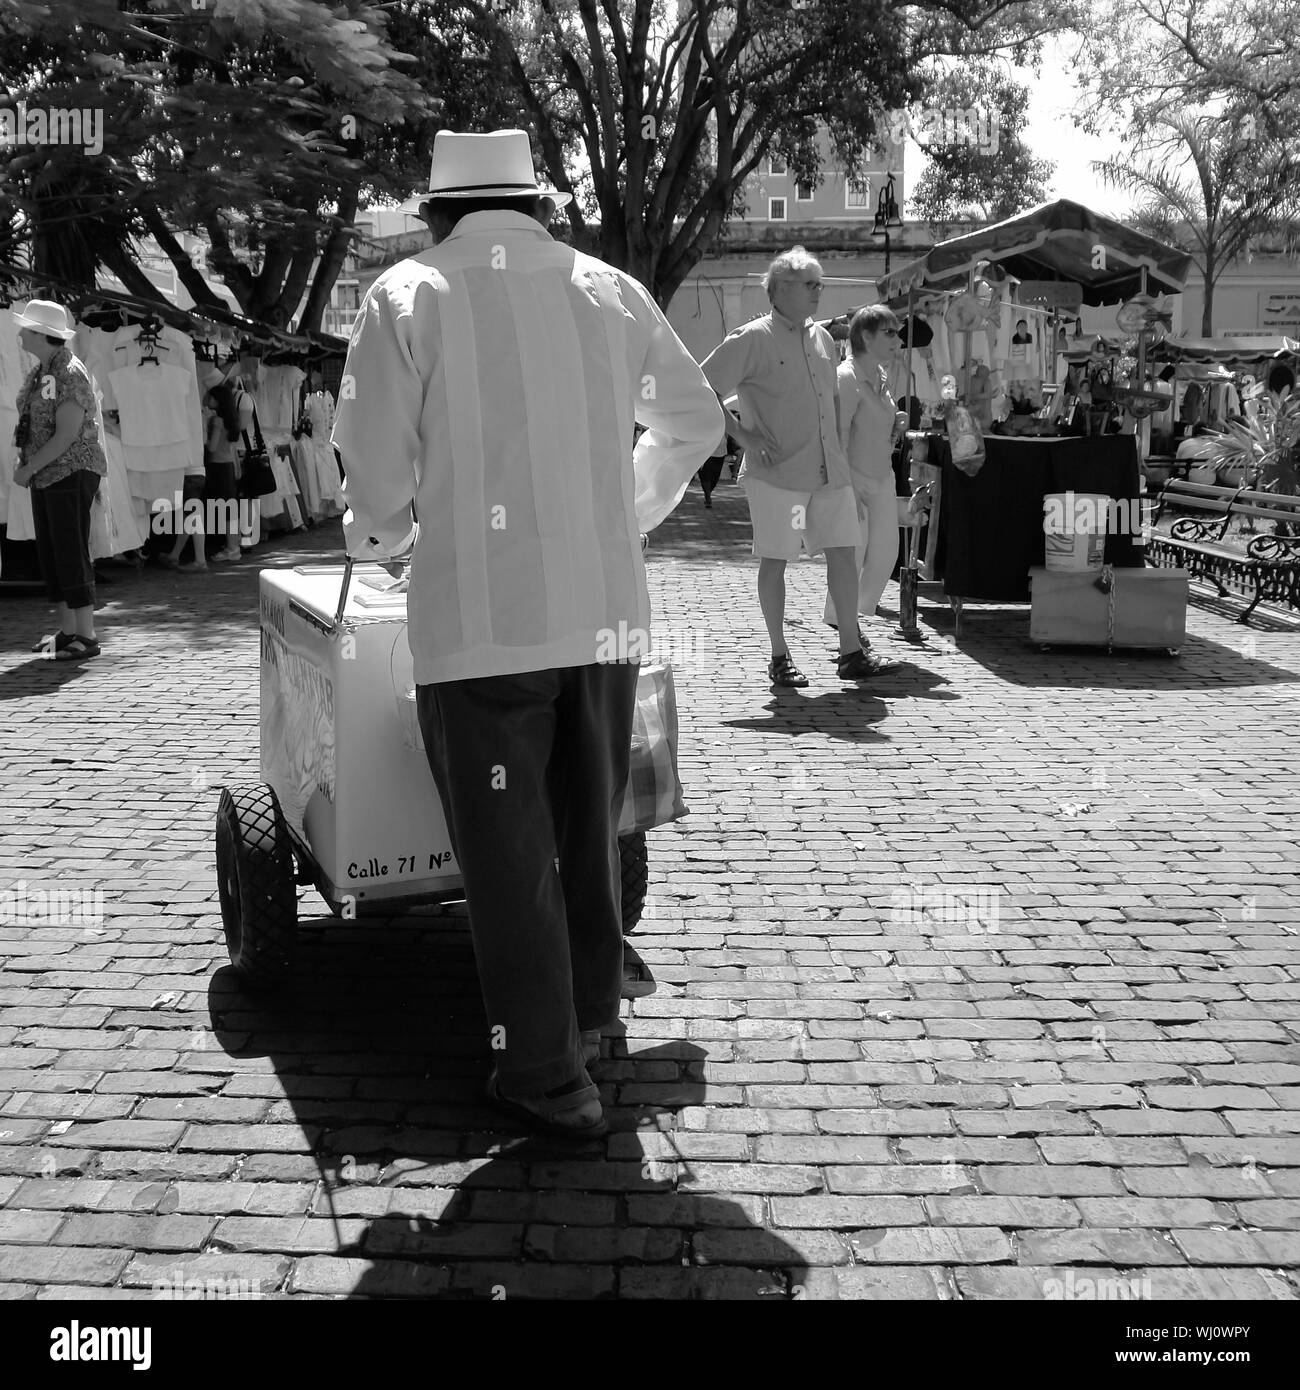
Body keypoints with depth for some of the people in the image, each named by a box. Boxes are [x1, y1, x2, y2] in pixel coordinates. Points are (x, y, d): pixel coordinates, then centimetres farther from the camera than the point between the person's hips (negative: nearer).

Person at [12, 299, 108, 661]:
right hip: (46, 475, 10)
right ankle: (66, 630, 19)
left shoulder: (70, 375, -15)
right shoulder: (39, 372, 13)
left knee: (71, 552, -9)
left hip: (72, 472, -10)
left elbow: (67, 434, -21)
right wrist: (24, 461, 5)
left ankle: (86, 636, -6)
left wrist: (28, 468, -16)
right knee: (49, 553, 11)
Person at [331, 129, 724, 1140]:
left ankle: (546, 1074, 9)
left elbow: (375, 461, -7)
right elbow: (695, 423, 17)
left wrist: (383, 538, 13)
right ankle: (591, 1017, 33)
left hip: (481, 621, -4)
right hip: (606, 610, 4)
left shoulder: (409, 295, -1)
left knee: (510, 853, 4)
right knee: (591, 833, 19)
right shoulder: (609, 289, 10)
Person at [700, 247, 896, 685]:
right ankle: (779, 657, 11)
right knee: (774, 559, 1)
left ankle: (851, 653, 11)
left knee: (842, 553, 4)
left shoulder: (822, 337, 14)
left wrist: (838, 444, 15)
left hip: (829, 469, 6)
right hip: (776, 472, -6)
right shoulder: (753, 338, -7)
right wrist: (743, 435, -14)